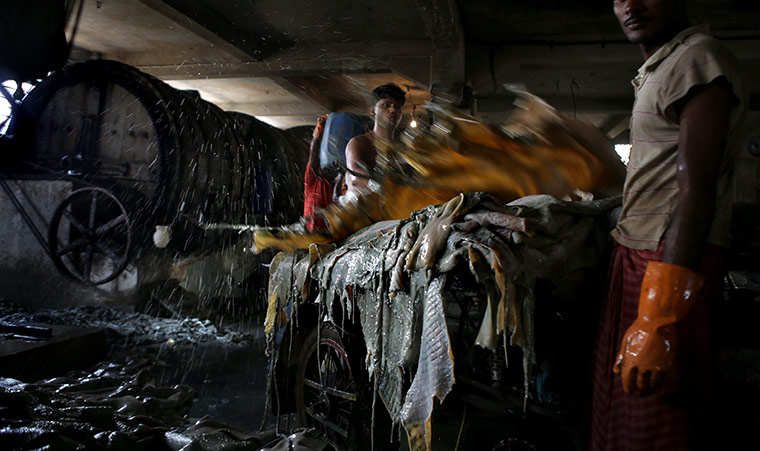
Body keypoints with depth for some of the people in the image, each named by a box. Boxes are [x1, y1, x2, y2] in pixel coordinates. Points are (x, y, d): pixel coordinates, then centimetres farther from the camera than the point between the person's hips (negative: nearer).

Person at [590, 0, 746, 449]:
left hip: (673, 260, -9)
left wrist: (657, 318, -26)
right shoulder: (658, 68, 21)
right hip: (640, 253, 10)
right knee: (619, 407, 14)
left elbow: (697, 191, -20)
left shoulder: (697, 58, -10)